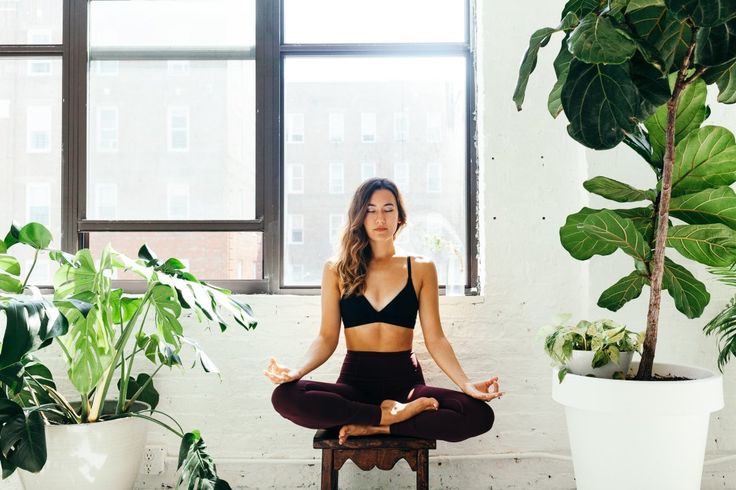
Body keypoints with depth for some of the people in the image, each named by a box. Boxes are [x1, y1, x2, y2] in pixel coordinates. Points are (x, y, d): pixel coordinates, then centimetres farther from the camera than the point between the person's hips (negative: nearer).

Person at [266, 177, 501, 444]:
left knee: (480, 415, -28)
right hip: (355, 380, 0)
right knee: (284, 396, -31)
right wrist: (297, 371, -17)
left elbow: (435, 338, 3)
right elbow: (327, 337, 3)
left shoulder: (421, 268, 7)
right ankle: (390, 414, -19)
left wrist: (466, 384, -12)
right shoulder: (337, 269, 7)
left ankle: (376, 427, -17)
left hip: (405, 380, 0)